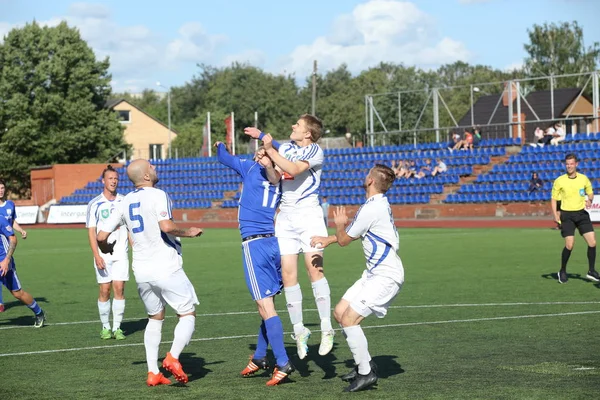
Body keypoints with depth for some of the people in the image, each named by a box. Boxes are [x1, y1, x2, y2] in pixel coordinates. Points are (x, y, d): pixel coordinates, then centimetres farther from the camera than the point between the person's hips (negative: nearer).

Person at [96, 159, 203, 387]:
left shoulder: (125, 202, 8)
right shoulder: (157, 195, -10)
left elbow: (101, 236, 9)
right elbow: (166, 226, -27)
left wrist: (106, 248, 31)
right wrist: (188, 232, -9)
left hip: (141, 271, 6)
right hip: (166, 267, -6)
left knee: (155, 318, 20)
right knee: (188, 315, 4)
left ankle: (153, 372, 12)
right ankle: (173, 357, -17)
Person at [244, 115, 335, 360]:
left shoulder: (315, 151, -4)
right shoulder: (284, 149, 14)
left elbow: (293, 169, -18)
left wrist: (270, 150, -15)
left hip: (308, 214, -5)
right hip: (285, 216, 5)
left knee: (314, 269, -16)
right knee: (288, 274, -2)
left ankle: (326, 328, -12)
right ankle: (299, 330, 6)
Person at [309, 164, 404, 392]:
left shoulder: (371, 209, -20)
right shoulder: (379, 204, 11)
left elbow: (344, 240, -8)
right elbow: (353, 233, 24)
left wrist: (339, 225, 11)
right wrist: (327, 240, 16)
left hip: (386, 277, -10)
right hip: (374, 273, 10)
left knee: (349, 318, -14)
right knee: (340, 312, 11)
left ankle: (366, 373, -5)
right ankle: (364, 364, 20)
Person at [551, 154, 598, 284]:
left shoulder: (584, 179, 2)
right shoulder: (559, 181, -4)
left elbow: (590, 193, 16)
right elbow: (554, 199, 3)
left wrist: (589, 200, -8)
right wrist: (555, 215, -11)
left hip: (582, 213, 3)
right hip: (567, 215, -3)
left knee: (592, 242, -6)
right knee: (569, 245, -12)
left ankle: (591, 271, 9)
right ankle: (562, 272, 9)